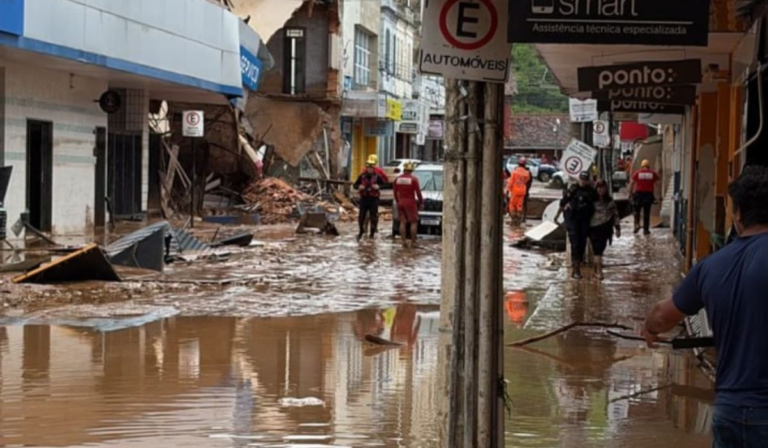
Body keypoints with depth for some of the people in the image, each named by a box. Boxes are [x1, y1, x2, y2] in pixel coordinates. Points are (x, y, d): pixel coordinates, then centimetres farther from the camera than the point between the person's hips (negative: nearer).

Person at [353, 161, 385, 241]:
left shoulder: (377, 177, -6)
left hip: (374, 199, -2)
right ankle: (361, 232, 22)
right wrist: (359, 186, -15)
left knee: (373, 216, 1)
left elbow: (383, 183, 4)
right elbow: (355, 184, 7)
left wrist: (378, 186, -17)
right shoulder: (362, 176, 0)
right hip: (364, 198, 2)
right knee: (362, 216, 4)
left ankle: (373, 233, 11)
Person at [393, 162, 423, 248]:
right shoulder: (413, 179, -10)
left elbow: (395, 193, 12)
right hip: (410, 202, -5)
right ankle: (413, 242, -2)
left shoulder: (397, 179, 5)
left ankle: (404, 241, 2)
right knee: (413, 222, 2)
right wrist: (421, 202, 6)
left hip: (401, 203, 5)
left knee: (402, 222, 7)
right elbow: (418, 193, -7)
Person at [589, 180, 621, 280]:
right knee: (597, 248, -9)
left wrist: (617, 228, 5)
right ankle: (599, 270, -10)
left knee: (601, 247, 7)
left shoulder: (610, 201, 4)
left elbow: (615, 214, 8)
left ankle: (596, 267, 26)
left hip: (605, 228, 3)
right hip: (594, 227, -3)